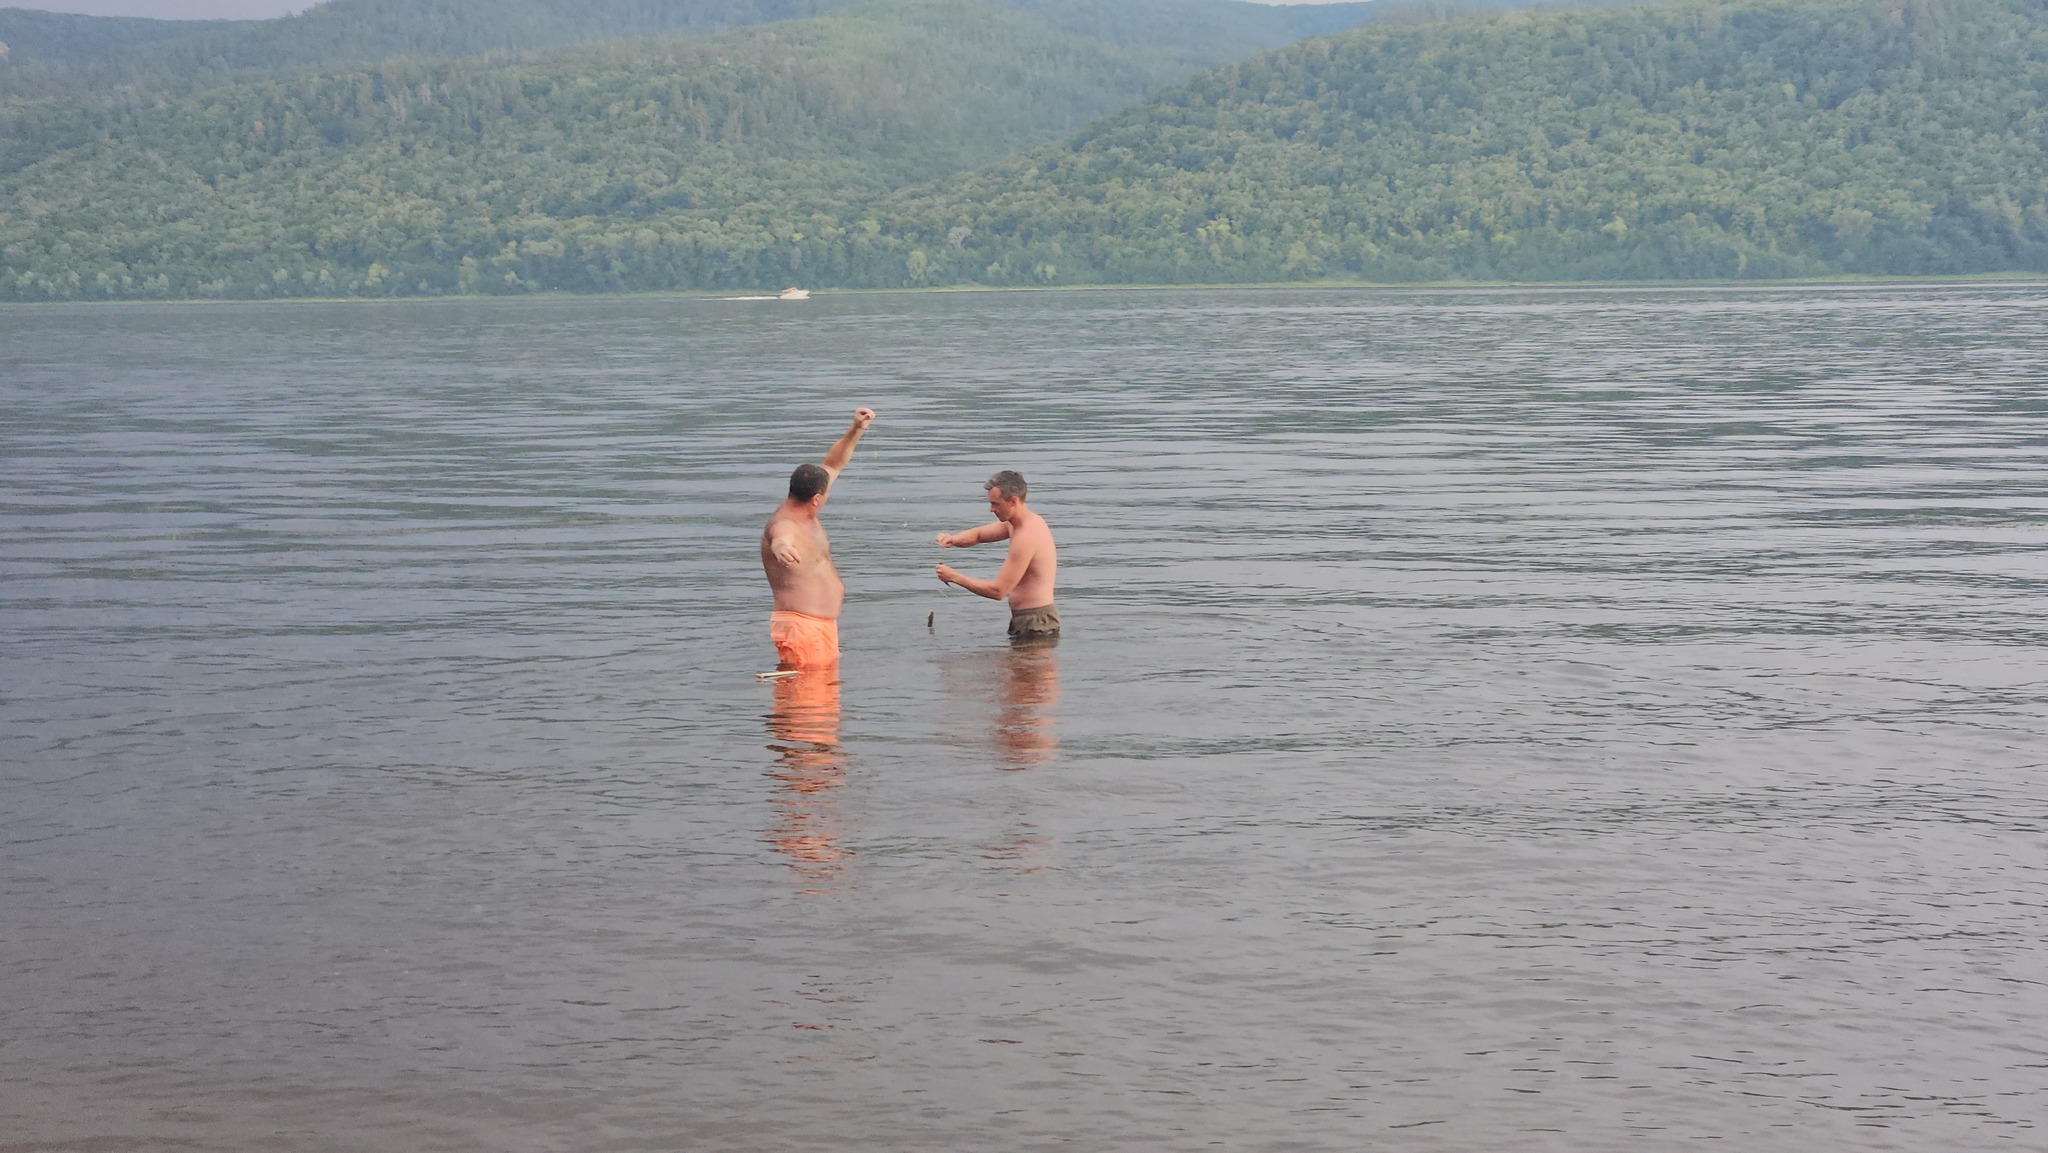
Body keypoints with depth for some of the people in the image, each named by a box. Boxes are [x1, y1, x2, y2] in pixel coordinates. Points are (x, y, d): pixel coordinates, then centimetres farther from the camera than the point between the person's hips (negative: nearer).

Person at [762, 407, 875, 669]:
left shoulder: (805, 517, 10)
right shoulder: (783, 525, -19)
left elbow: (833, 465, 20)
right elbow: (780, 538, -47)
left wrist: (856, 431, 12)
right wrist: (781, 546, -71)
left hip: (823, 626, 11)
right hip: (802, 627, -11)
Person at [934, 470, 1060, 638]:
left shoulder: (1027, 537, -21)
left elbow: (998, 591, -21)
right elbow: (978, 534, 24)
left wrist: (955, 577, -12)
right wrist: (954, 539, -1)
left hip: (1036, 623, -10)